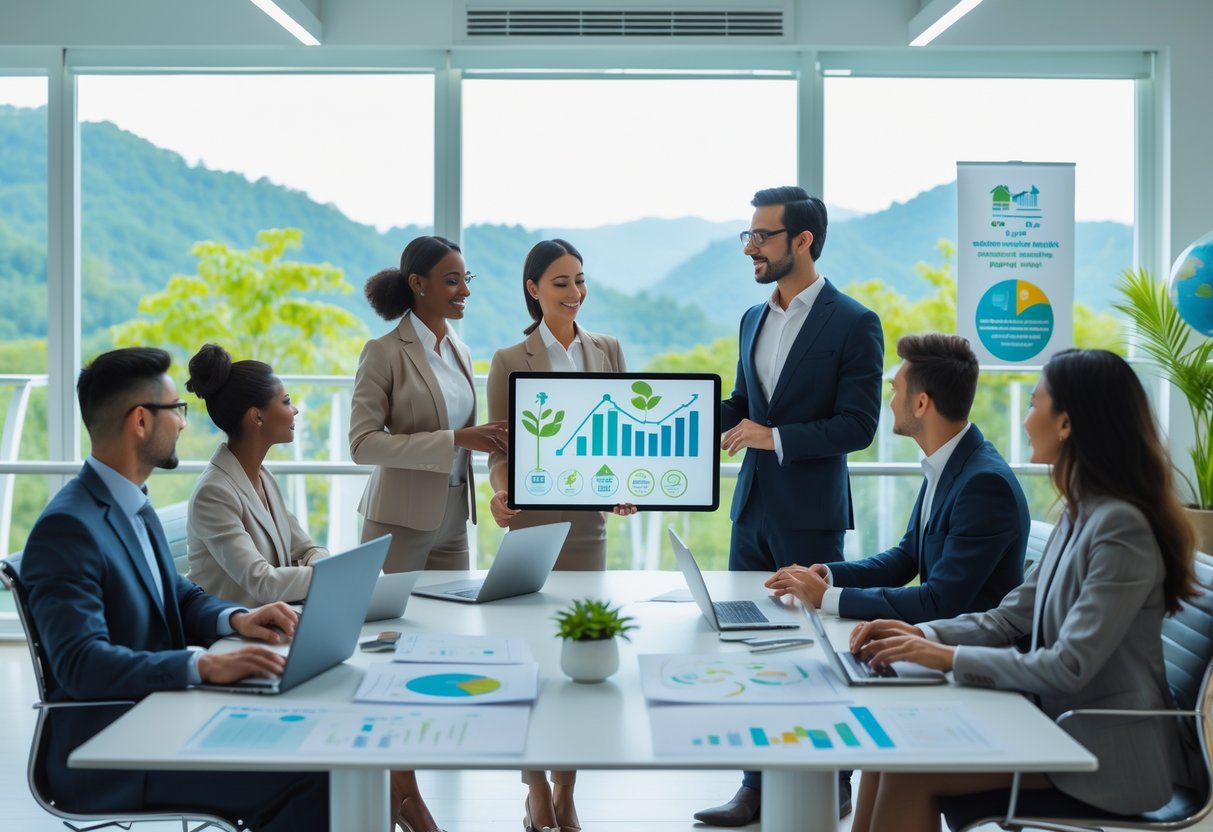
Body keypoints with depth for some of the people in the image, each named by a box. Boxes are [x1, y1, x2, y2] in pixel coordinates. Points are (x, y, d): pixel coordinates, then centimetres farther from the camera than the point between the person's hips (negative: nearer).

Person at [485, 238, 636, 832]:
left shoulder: (608, 351, 8)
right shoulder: (510, 360, -1)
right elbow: (498, 448, -2)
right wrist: (500, 492, -21)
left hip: (588, 518, 3)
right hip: (532, 521, -3)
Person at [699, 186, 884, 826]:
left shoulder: (854, 324, -10)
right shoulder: (753, 320, 12)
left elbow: (858, 425, -14)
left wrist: (776, 437, -21)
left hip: (810, 516, -7)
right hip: (752, 509, 7)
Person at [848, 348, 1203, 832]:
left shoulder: (1120, 527, -21)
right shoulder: (1081, 515, 9)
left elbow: (1069, 667, -23)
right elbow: (1012, 618, 11)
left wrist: (948, 657, -18)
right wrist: (922, 634, -4)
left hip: (1106, 749, -8)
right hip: (1061, 720, 8)